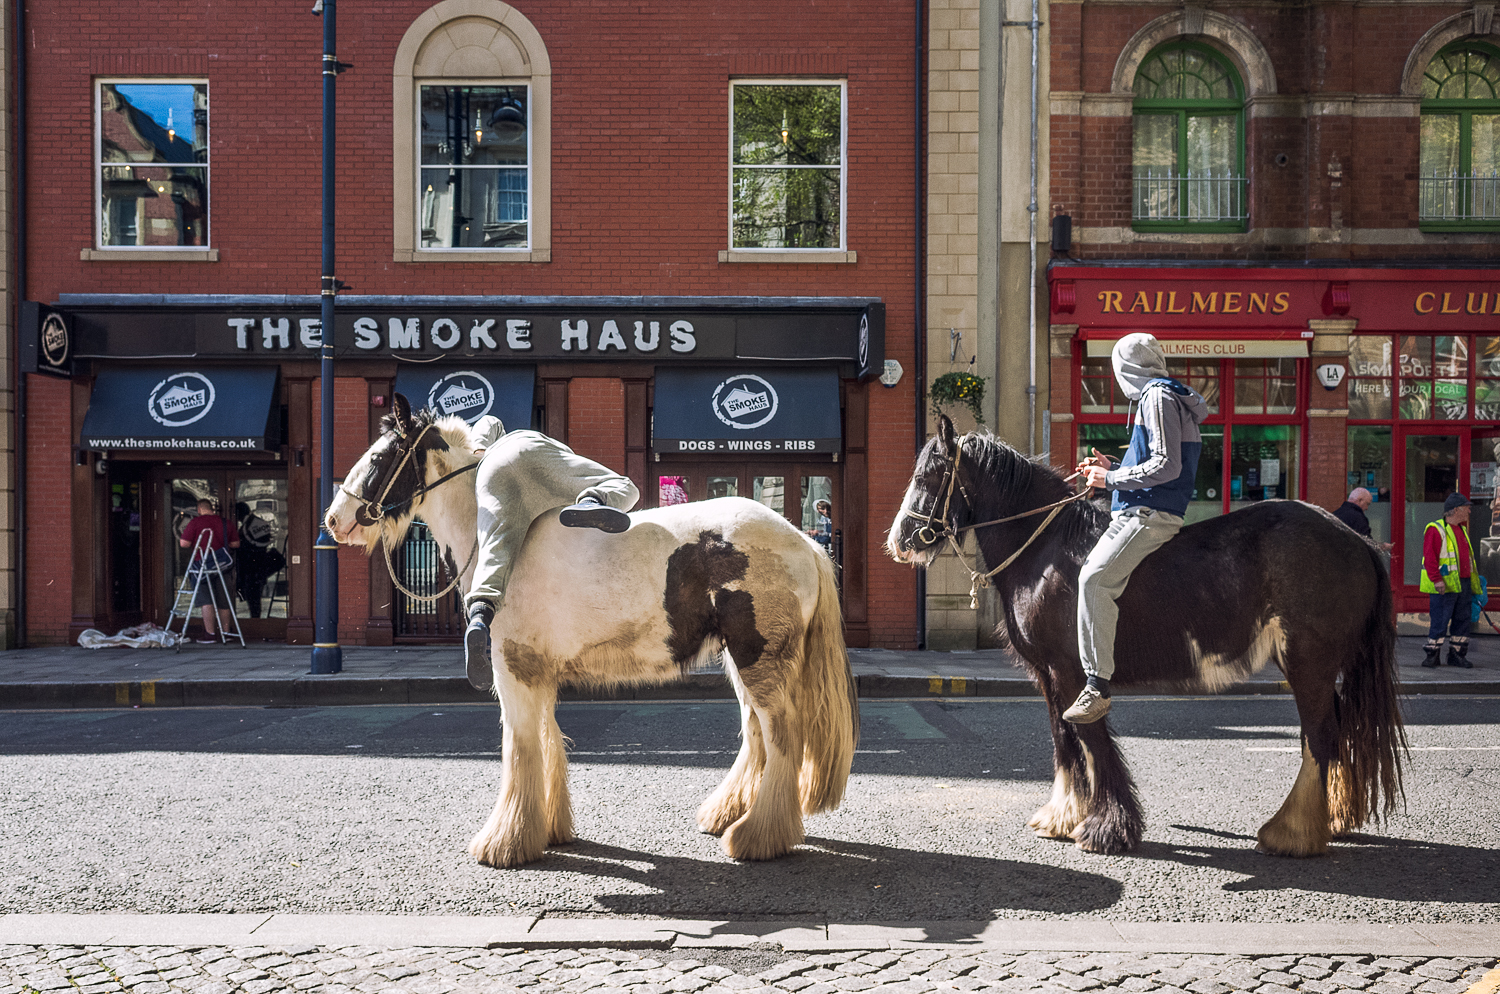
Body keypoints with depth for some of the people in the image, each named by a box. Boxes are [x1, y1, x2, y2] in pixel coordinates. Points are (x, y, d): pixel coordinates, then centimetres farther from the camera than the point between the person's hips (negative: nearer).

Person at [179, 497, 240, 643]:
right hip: (222, 565, 3)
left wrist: (180, 537, 13)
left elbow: (184, 544, -9)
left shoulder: (195, 523, -5)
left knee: (206, 599, 0)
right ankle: (224, 632, 17)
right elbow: (236, 544, 10)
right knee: (223, 599, 11)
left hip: (202, 565, -3)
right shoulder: (226, 523, 6)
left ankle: (209, 633, -5)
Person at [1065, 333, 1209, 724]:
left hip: (1149, 514, -11)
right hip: (1142, 512, 11)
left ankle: (1097, 686, -31)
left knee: (1095, 578, -26)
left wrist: (1111, 479, -12)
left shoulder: (1158, 397, -9)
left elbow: (1167, 467, -19)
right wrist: (1111, 467, 20)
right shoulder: (1160, 396, 23)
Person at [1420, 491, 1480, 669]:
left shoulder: (1462, 529, 18)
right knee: (1440, 620, -6)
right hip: (1444, 585, -8)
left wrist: (1474, 578, 21)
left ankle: (1457, 654, 18)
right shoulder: (1435, 529, -9)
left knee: (1463, 619, 9)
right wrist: (1437, 579, -23)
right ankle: (1433, 654, 2)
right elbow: (1429, 557, -15)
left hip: (1463, 583, 8)